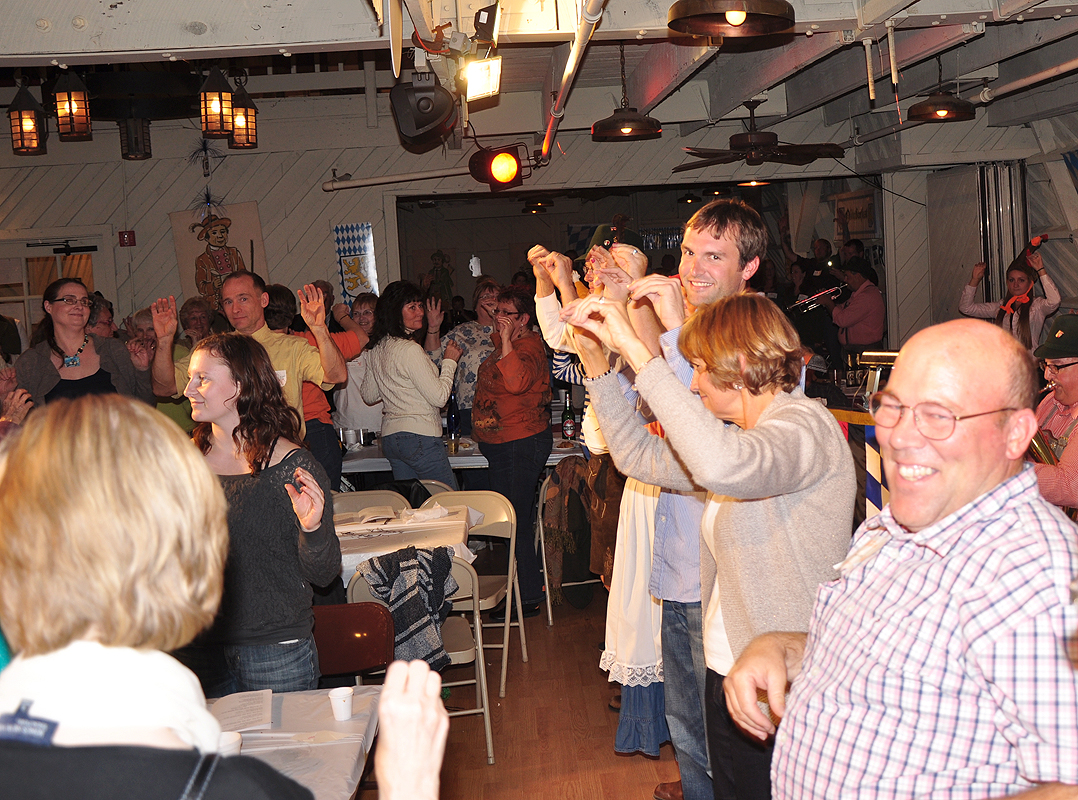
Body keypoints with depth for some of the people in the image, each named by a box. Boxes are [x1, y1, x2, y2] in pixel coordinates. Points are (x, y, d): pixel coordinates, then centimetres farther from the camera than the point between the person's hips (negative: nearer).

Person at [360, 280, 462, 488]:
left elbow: (368, 396, 20)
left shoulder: (376, 348, 8)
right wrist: (450, 361, -3)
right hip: (420, 437, -9)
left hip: (390, 437, 9)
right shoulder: (410, 349, -18)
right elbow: (439, 397, -15)